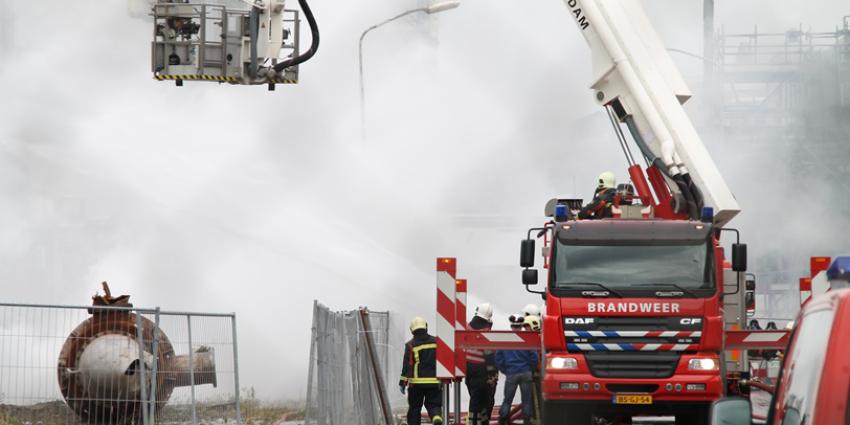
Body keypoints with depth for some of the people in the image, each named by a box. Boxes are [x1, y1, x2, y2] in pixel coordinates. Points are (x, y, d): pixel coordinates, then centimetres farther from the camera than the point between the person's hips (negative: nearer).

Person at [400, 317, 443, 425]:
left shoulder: (411, 345, -5)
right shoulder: (436, 342, 4)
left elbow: (407, 365, -8)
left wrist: (402, 382, -4)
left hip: (417, 383, -2)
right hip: (435, 382, 2)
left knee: (414, 408, 9)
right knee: (433, 405, 5)